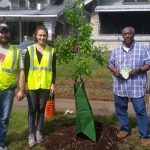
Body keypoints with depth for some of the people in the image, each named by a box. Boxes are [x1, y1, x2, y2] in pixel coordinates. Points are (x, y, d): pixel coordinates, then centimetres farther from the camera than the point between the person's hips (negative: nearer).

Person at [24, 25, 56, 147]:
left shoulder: (51, 51, 5)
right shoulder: (30, 49, 1)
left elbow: (53, 69, 7)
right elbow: (26, 68, 1)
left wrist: (53, 83, 1)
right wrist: (25, 83, -4)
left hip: (45, 85, 1)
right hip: (32, 85, -1)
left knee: (41, 109, 11)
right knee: (32, 109, 3)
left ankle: (38, 131, 23)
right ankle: (31, 134, 11)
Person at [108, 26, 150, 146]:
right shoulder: (116, 50, 8)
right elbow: (110, 64, 13)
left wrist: (138, 70, -19)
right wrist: (115, 70, -8)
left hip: (137, 86, -4)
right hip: (120, 86, 4)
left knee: (140, 110, -1)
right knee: (120, 109, 14)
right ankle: (125, 129, 34)